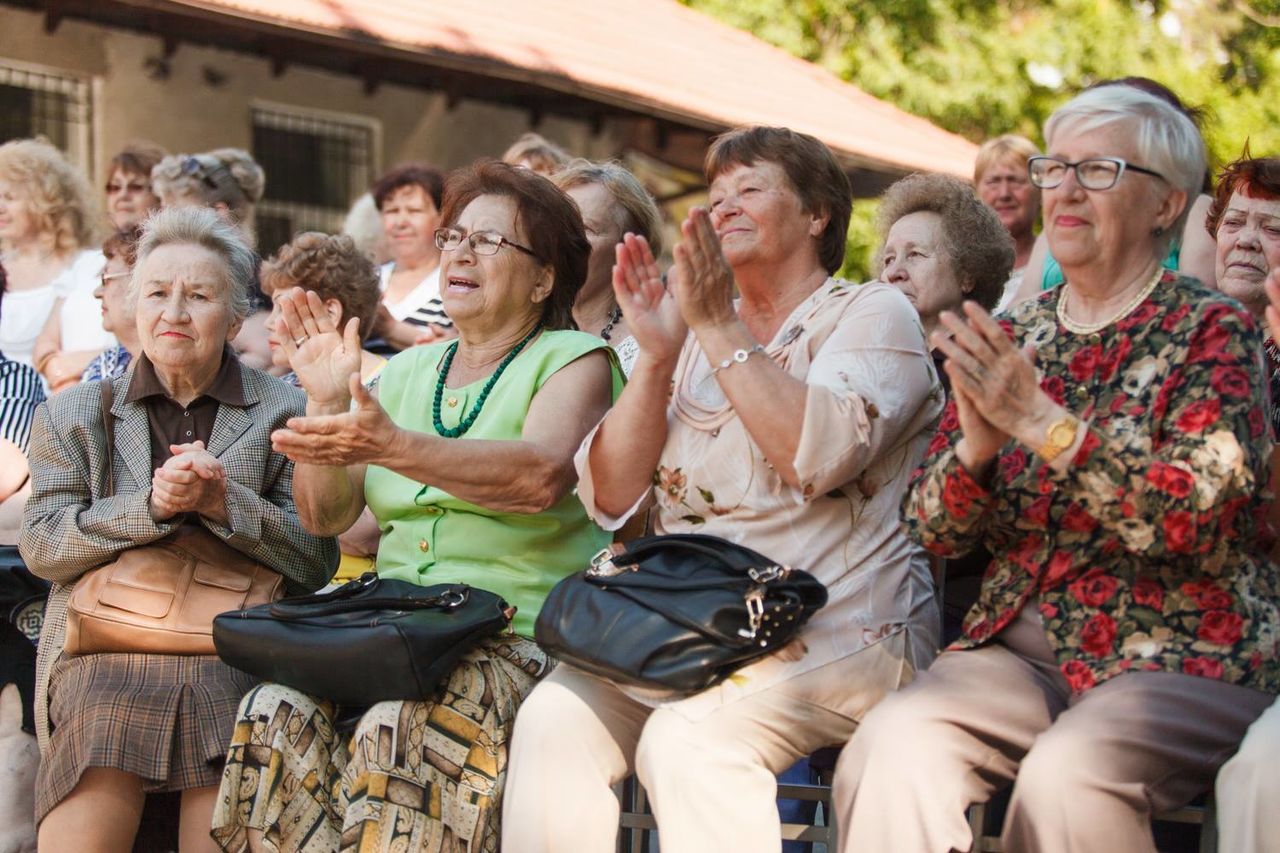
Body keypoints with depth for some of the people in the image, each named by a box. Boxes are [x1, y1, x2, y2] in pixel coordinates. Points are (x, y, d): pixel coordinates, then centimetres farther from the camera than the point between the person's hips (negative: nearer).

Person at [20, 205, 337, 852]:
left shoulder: (283, 413, 12)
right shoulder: (73, 413, 17)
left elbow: (316, 561, 5)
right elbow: (41, 548, 5)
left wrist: (223, 502, -10)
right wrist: (151, 504, -9)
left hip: (237, 652, -1)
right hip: (106, 649, 1)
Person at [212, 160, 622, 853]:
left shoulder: (575, 360, 4)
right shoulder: (406, 372, 20)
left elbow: (542, 477, -18)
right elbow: (328, 517, 12)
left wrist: (392, 447, -29)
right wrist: (327, 404, -4)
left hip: (521, 635, -5)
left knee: (396, 732, -33)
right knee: (275, 716, -23)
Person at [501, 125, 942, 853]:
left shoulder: (874, 315, 5)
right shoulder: (695, 341, 20)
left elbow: (819, 454, -17)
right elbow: (612, 498, 8)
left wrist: (720, 329, -14)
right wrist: (656, 355, -3)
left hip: (834, 638, -5)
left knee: (690, 740, -32)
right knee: (554, 718, -23)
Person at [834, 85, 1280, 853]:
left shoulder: (1212, 330, -1)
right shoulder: (1012, 338, 13)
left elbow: (1204, 517, -15)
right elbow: (932, 530, 9)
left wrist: (1046, 424, -21)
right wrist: (974, 449, -12)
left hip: (1181, 656, -3)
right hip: (1020, 644, 4)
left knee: (1067, 774, -34)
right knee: (893, 745, -26)